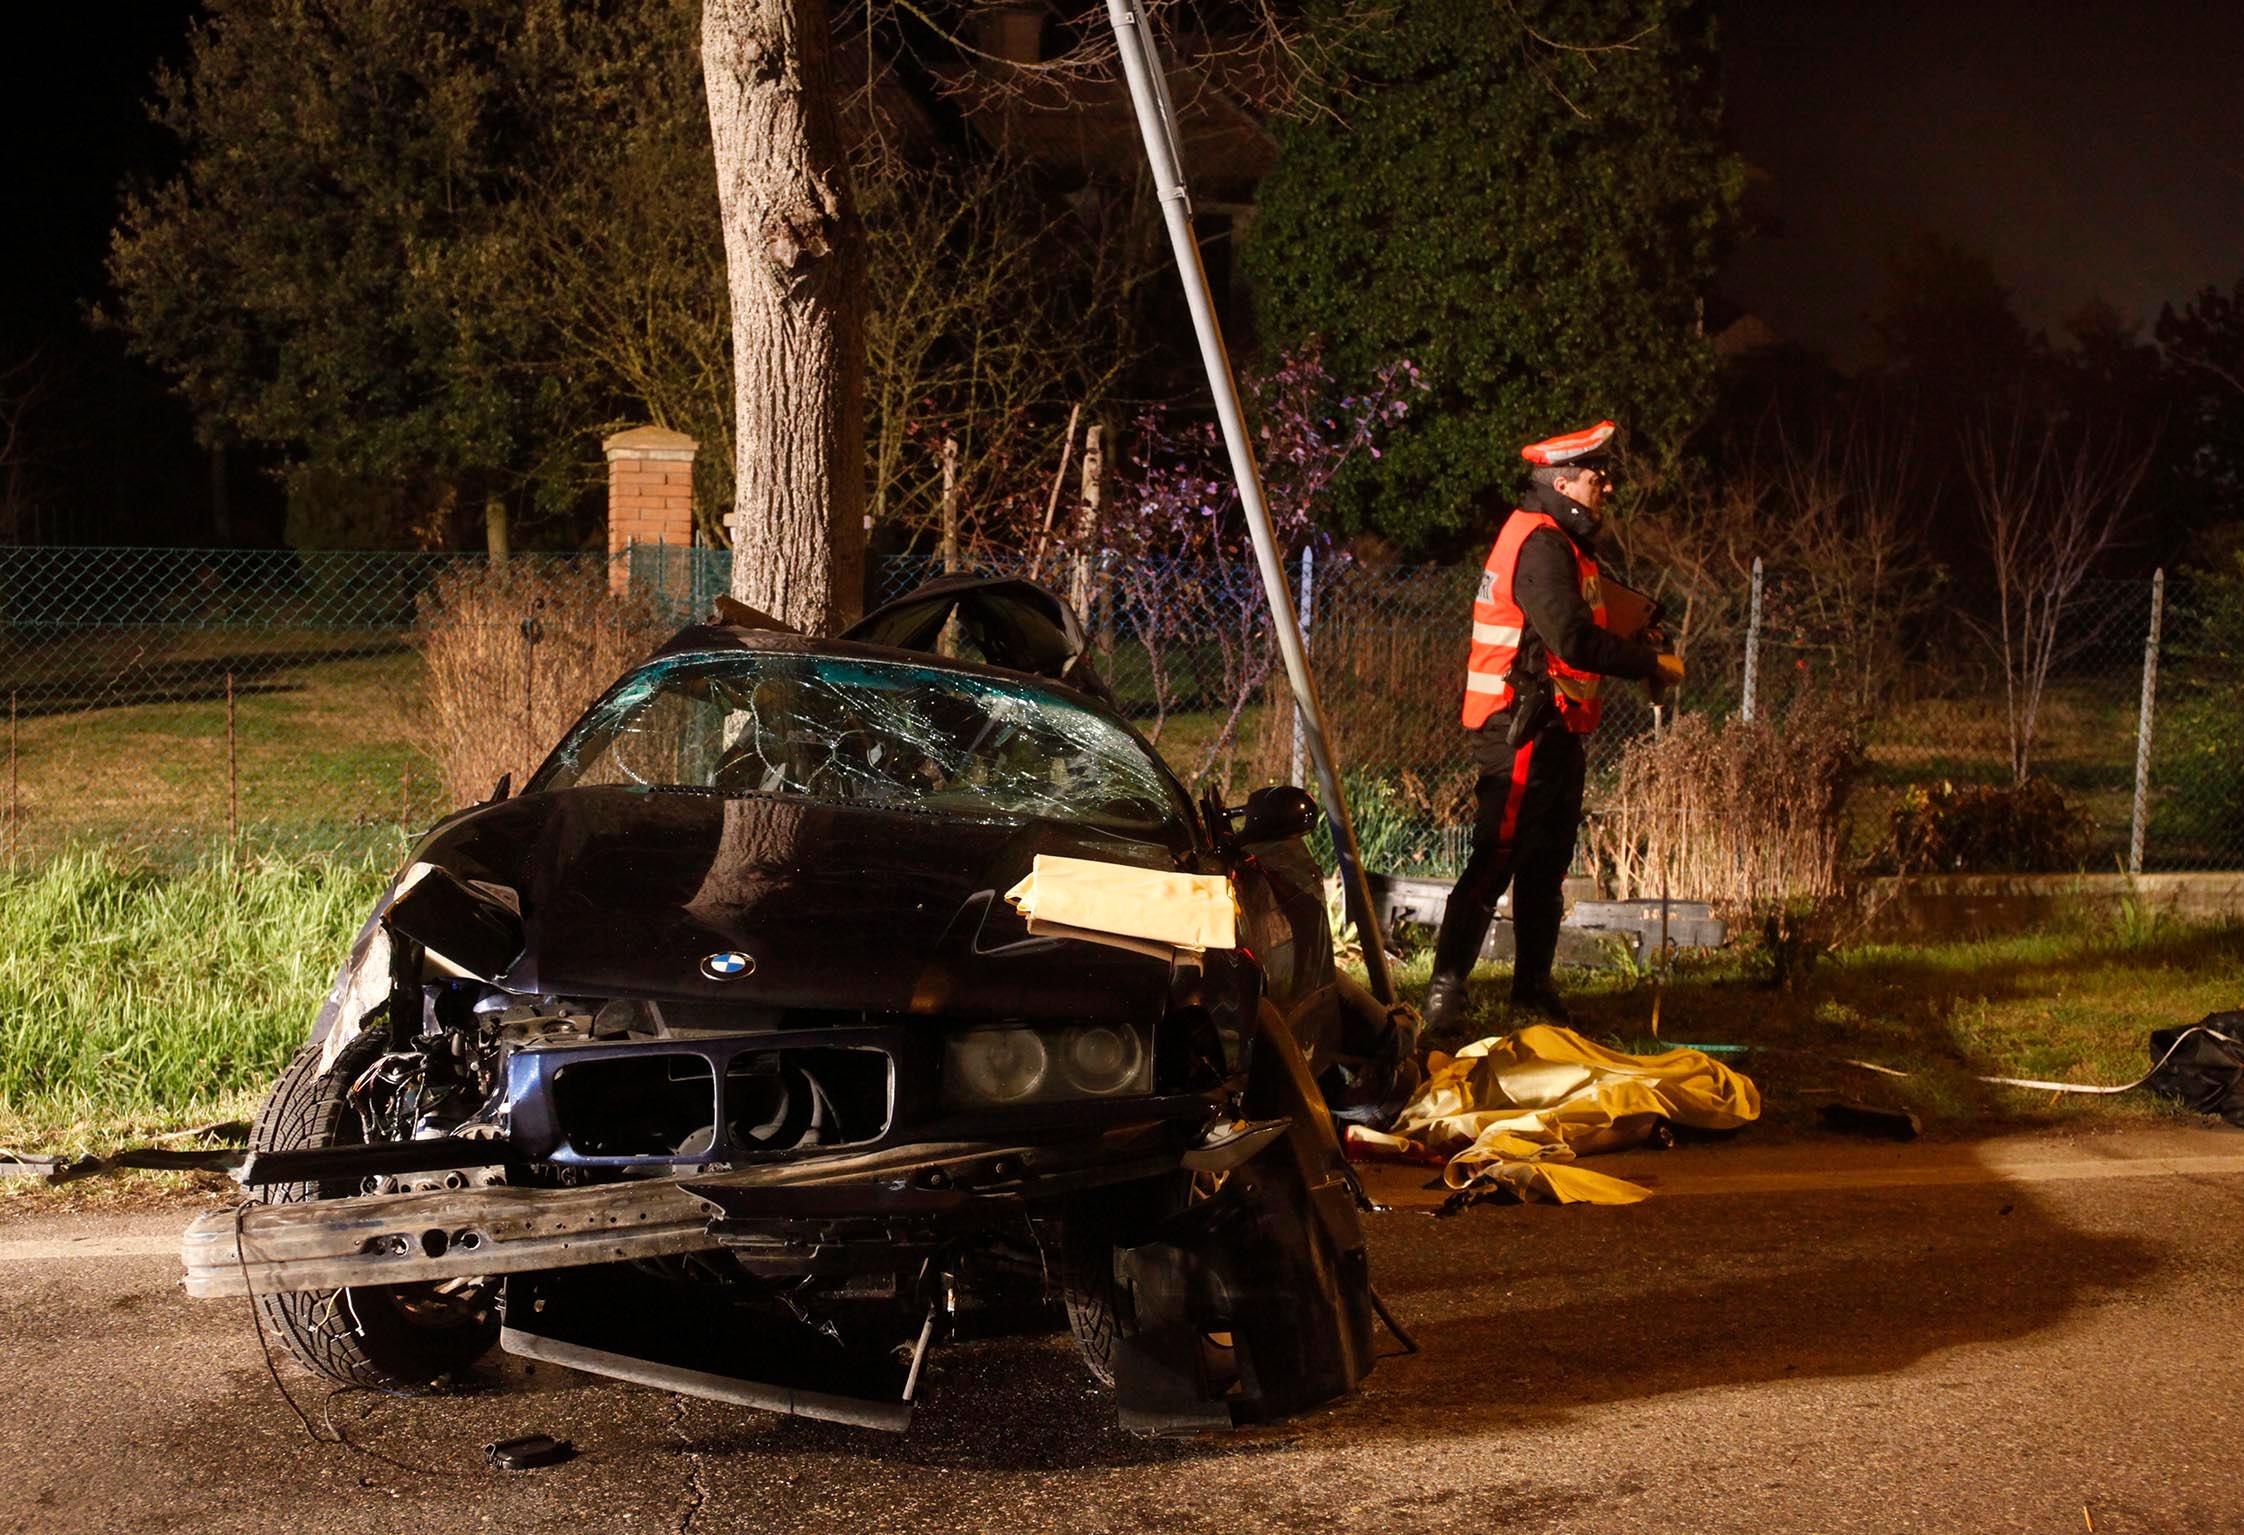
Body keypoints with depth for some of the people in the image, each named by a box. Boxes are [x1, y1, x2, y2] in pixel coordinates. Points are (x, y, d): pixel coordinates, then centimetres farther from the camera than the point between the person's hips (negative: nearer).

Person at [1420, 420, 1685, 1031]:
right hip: (1522, 732, -11)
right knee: (1495, 862, -9)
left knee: (1546, 865, 15)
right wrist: (1653, 664, -15)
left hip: (1553, 732, 11)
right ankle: (1444, 990, -5)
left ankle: (1533, 986, 24)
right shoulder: (1540, 544, -15)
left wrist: (1641, 658, 6)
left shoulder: (1563, 543, 19)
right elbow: (1574, 639, -24)